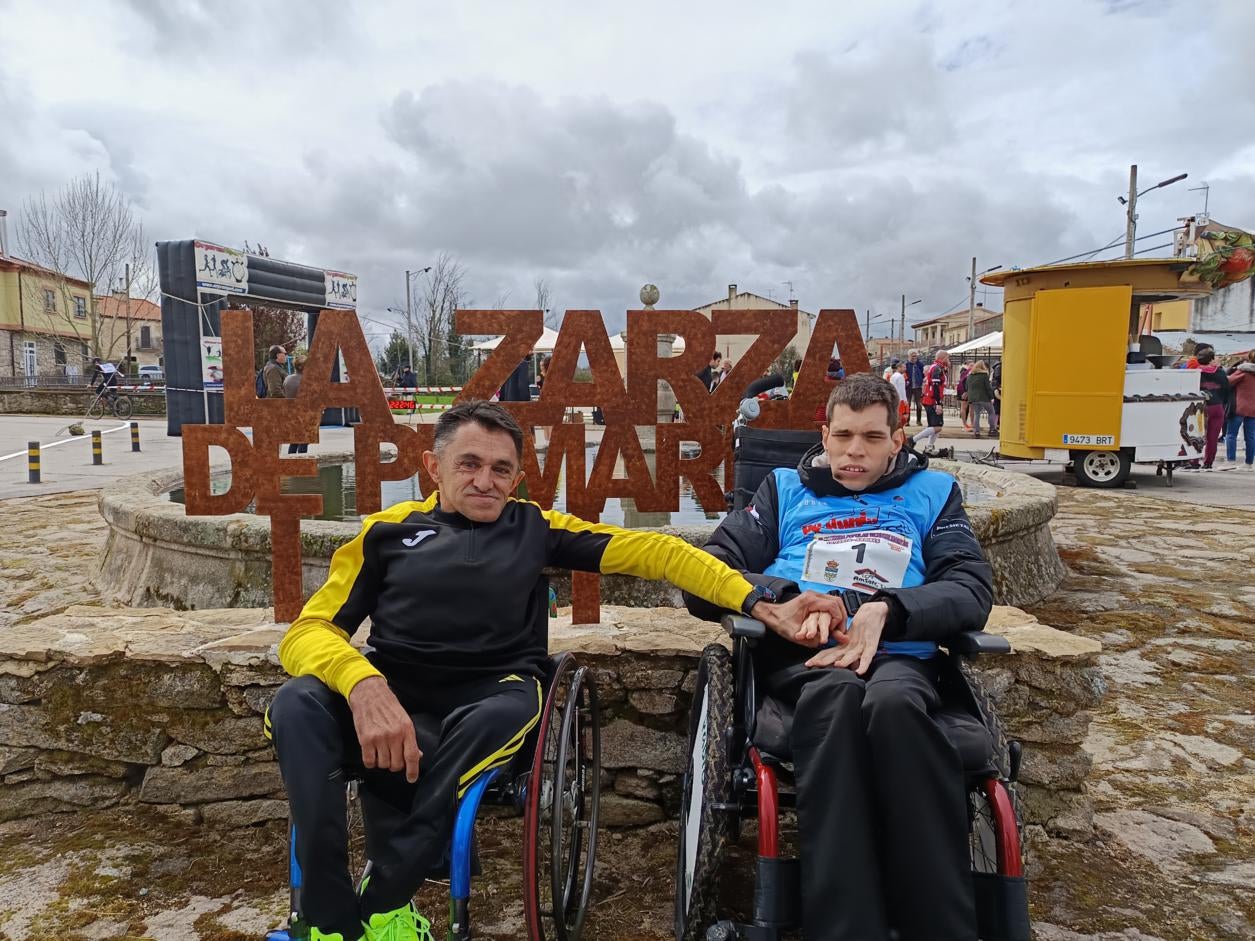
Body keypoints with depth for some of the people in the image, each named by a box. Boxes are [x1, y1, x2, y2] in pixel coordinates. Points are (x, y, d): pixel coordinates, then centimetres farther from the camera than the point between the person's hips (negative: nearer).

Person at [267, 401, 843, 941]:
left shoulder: (535, 528, 14)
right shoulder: (387, 531, 12)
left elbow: (649, 550, 7)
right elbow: (310, 629, 3)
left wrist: (759, 604, -6)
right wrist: (364, 684, -21)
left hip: (489, 710, 0)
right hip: (392, 705, 1)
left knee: (511, 707, -34)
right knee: (298, 703, -28)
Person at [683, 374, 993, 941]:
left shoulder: (931, 492, 24)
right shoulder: (786, 489, 23)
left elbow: (973, 590, 8)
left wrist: (886, 608, -12)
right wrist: (784, 598, -10)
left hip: (897, 652, 0)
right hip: (799, 652, 0)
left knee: (894, 703, -37)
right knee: (836, 694, -37)